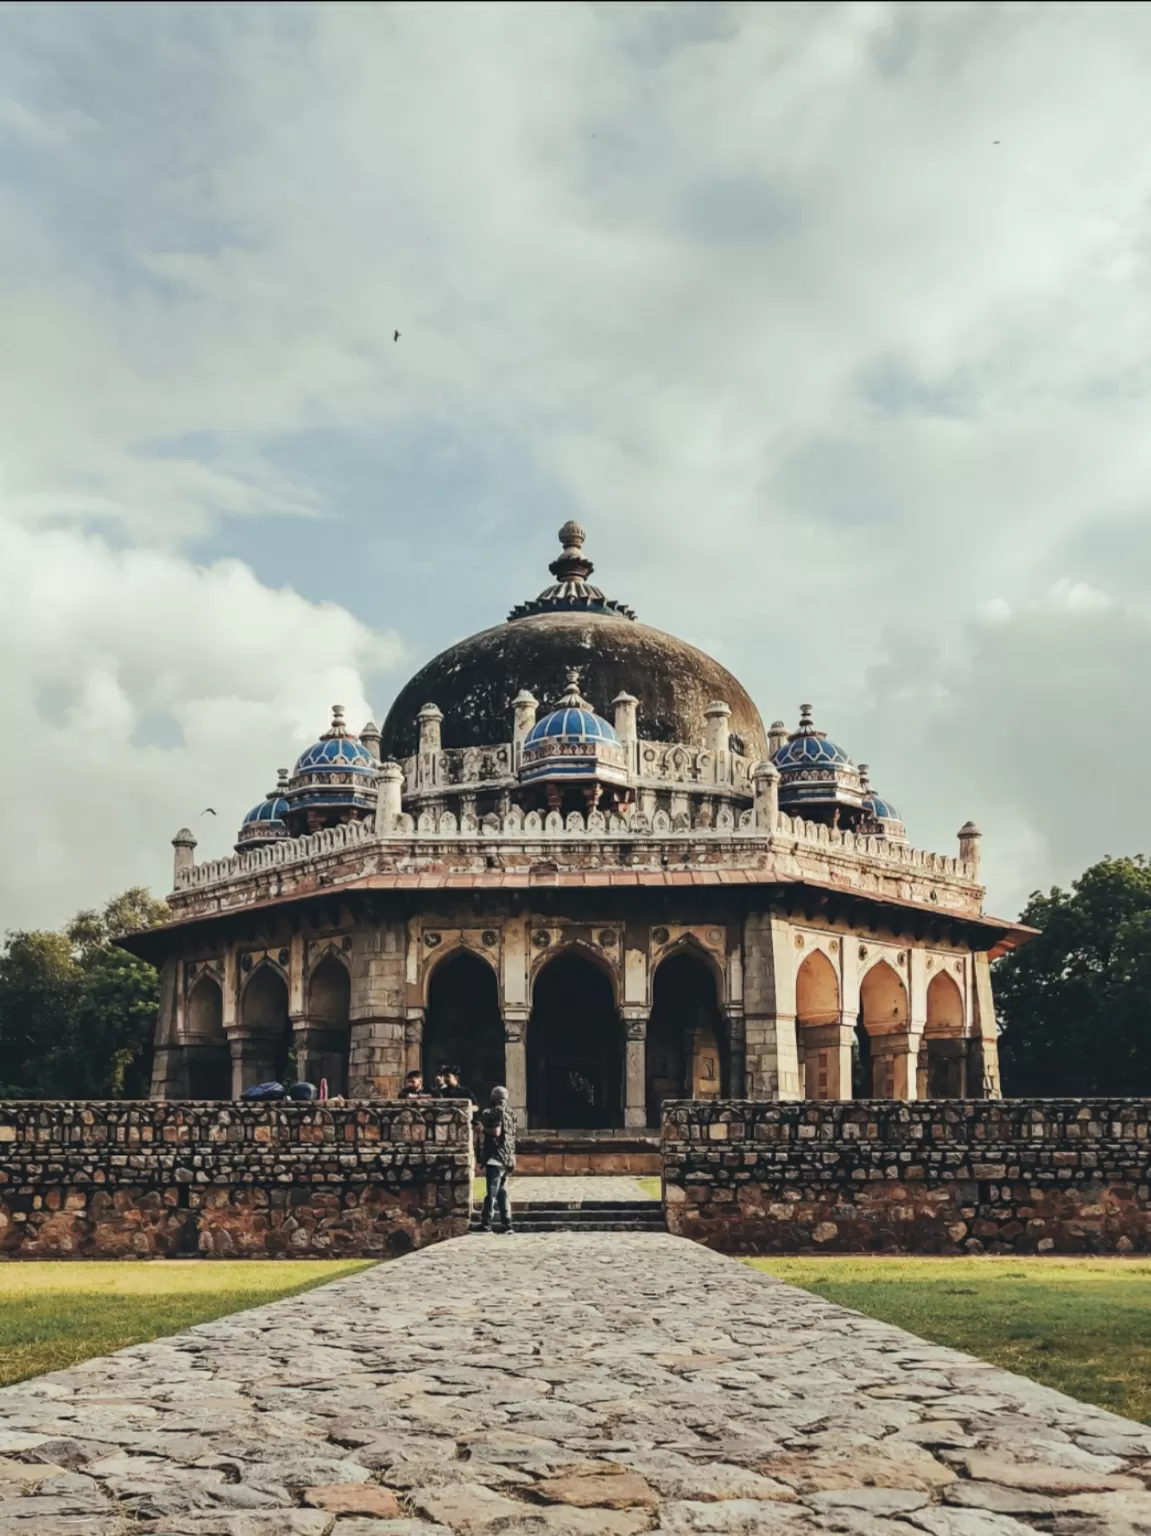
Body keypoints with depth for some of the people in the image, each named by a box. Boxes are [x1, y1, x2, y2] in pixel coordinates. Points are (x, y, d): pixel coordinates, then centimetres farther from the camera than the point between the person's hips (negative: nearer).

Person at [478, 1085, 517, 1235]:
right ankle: (507, 1224, 11)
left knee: (492, 1192, -8)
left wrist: (484, 1128, -1)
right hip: (508, 1157, 9)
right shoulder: (509, 1111, 16)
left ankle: (486, 1223, -8)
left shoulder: (497, 1111, -9)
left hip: (496, 1157, -9)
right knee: (502, 1191, 13)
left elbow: (496, 1132, -19)